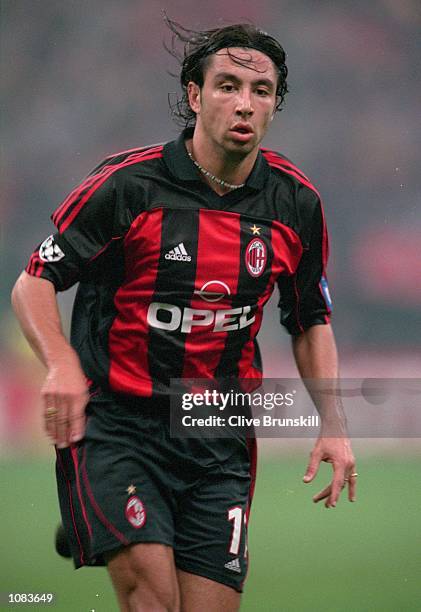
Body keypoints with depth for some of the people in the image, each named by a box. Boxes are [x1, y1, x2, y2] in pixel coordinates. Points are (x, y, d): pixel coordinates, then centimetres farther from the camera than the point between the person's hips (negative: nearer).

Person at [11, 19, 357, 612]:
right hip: (114, 422, -4)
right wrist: (62, 363, -23)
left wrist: (333, 424, 6)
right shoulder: (127, 183, -10)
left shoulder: (296, 202, 3)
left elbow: (311, 321, 17)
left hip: (220, 438, 4)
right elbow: (34, 282, -5)